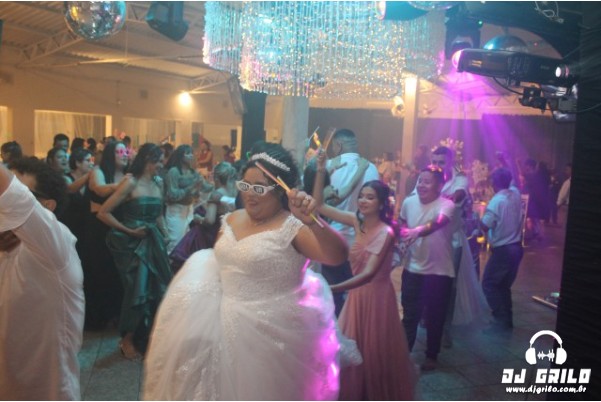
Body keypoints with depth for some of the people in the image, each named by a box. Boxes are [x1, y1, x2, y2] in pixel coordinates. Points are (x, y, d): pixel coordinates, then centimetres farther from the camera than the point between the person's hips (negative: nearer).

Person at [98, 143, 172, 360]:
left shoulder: (158, 183, 7)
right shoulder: (131, 182, -12)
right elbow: (103, 213, -14)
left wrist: (166, 237, 5)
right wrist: (129, 231, -11)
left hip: (153, 243, 6)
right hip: (133, 244, -6)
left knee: (156, 291, 11)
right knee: (137, 291, -1)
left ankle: (147, 338, 30)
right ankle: (127, 340, 21)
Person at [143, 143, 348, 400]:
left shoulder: (291, 228, -19)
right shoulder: (231, 220, 3)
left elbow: (338, 256, -32)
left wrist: (312, 221, -47)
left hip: (269, 335, -6)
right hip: (226, 326, 6)